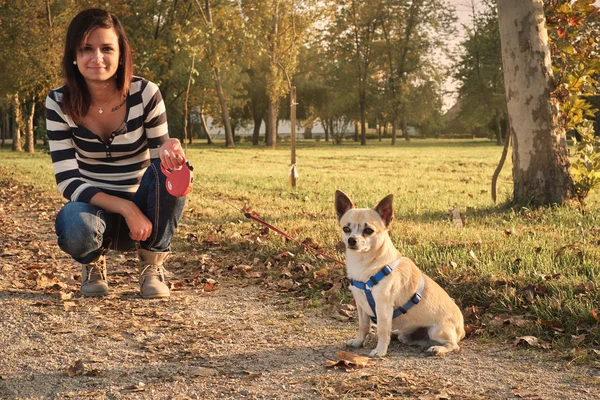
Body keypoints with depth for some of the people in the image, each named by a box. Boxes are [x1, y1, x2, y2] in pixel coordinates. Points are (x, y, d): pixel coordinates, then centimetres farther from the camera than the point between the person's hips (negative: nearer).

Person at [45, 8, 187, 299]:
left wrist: (170, 151, -34)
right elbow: (68, 182, -16)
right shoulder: (59, 103, -12)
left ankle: (152, 265, -9)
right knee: (74, 228, -36)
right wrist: (127, 209, -29)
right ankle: (93, 262, 3)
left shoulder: (145, 94, -14)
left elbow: (161, 161, -8)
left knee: (174, 169, -31)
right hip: (95, 207, 0)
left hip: (143, 209, 1)